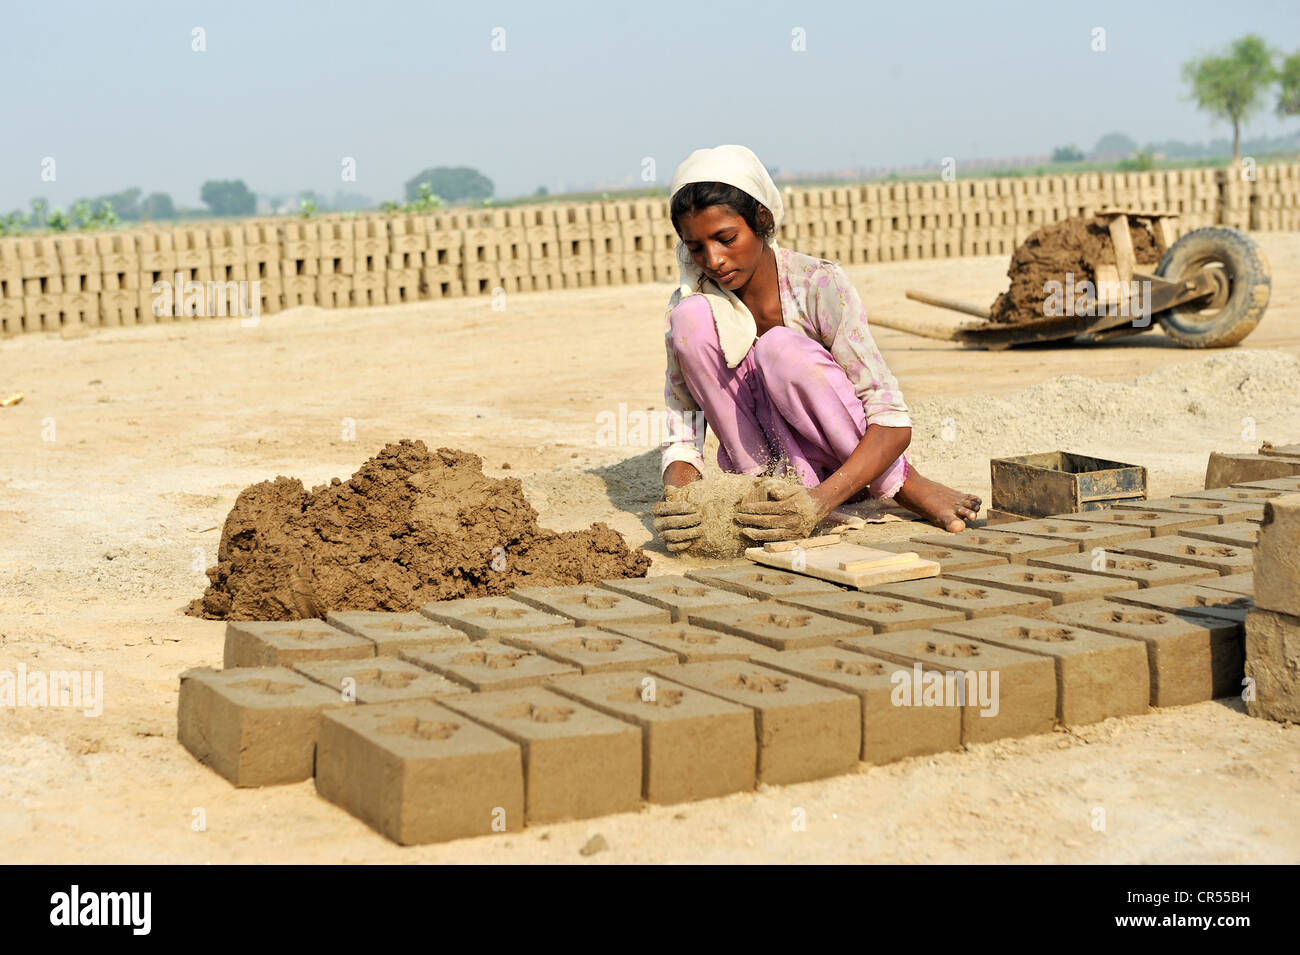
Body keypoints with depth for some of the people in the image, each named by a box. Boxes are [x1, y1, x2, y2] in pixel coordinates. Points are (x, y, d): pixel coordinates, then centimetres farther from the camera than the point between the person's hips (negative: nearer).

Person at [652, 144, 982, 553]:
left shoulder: (818, 285, -20)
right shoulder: (688, 304, -11)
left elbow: (894, 422, -25)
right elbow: (681, 439, -10)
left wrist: (819, 502, -40)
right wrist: (675, 502, -33)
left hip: (841, 463, -2)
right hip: (763, 462, 2)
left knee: (781, 350, -34)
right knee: (691, 317, -22)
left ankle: (897, 479, -13)